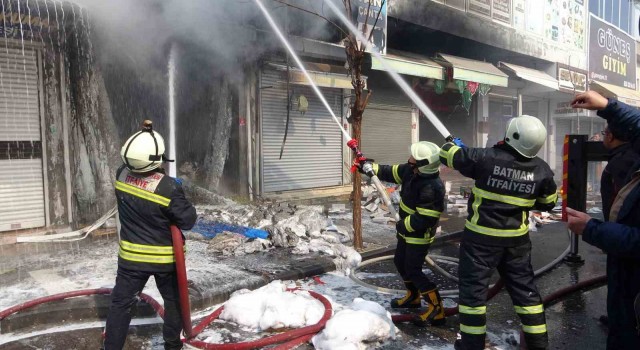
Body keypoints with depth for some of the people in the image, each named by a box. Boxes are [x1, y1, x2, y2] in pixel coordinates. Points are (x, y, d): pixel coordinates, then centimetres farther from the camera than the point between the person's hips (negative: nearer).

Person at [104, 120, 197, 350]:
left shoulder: (121, 175, -11)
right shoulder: (169, 187, -26)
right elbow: (187, 221, -17)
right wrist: (182, 199, -2)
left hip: (131, 256, 3)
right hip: (165, 258, -3)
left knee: (121, 303, 12)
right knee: (173, 300, 18)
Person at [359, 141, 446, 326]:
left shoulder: (432, 187, -33)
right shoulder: (412, 170, -7)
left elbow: (423, 219, -31)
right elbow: (391, 172, 9)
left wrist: (403, 225, -17)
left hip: (420, 235, -9)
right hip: (407, 230, 10)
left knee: (413, 271, -5)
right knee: (400, 262, 21)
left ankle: (437, 310, 4)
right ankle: (413, 297, 41)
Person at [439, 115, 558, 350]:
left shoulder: (486, 158, -18)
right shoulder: (542, 170, -6)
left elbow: (448, 155, -7)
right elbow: (548, 203, 9)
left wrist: (453, 144, 16)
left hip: (481, 237, -4)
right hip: (517, 239, 4)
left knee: (473, 287, 6)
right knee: (524, 287, 17)